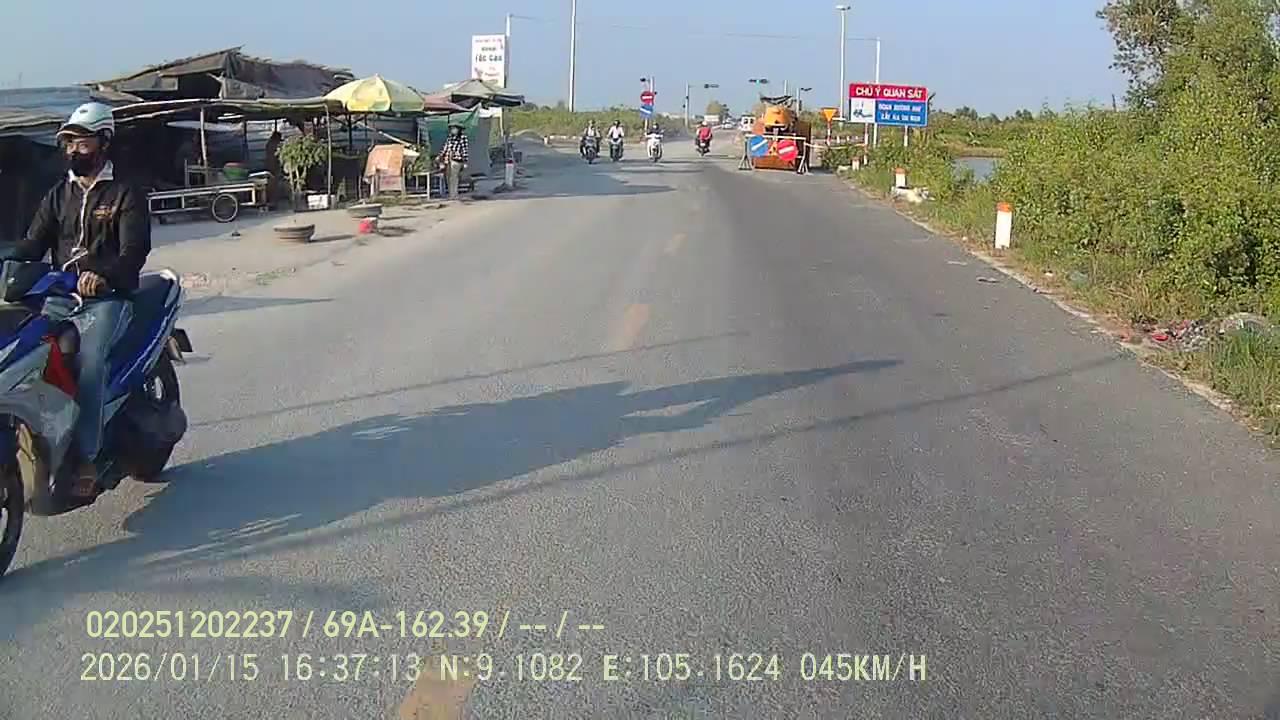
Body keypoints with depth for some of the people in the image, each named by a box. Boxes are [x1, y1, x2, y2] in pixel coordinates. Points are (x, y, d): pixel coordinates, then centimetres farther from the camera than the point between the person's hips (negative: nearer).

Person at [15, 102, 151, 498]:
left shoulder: (126, 194, 3)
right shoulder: (58, 195, 20)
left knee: (88, 358, -31)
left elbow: (134, 249, -12)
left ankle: (87, 457, -30)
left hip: (107, 298, -5)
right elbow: (32, 243, 11)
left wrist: (103, 275, -34)